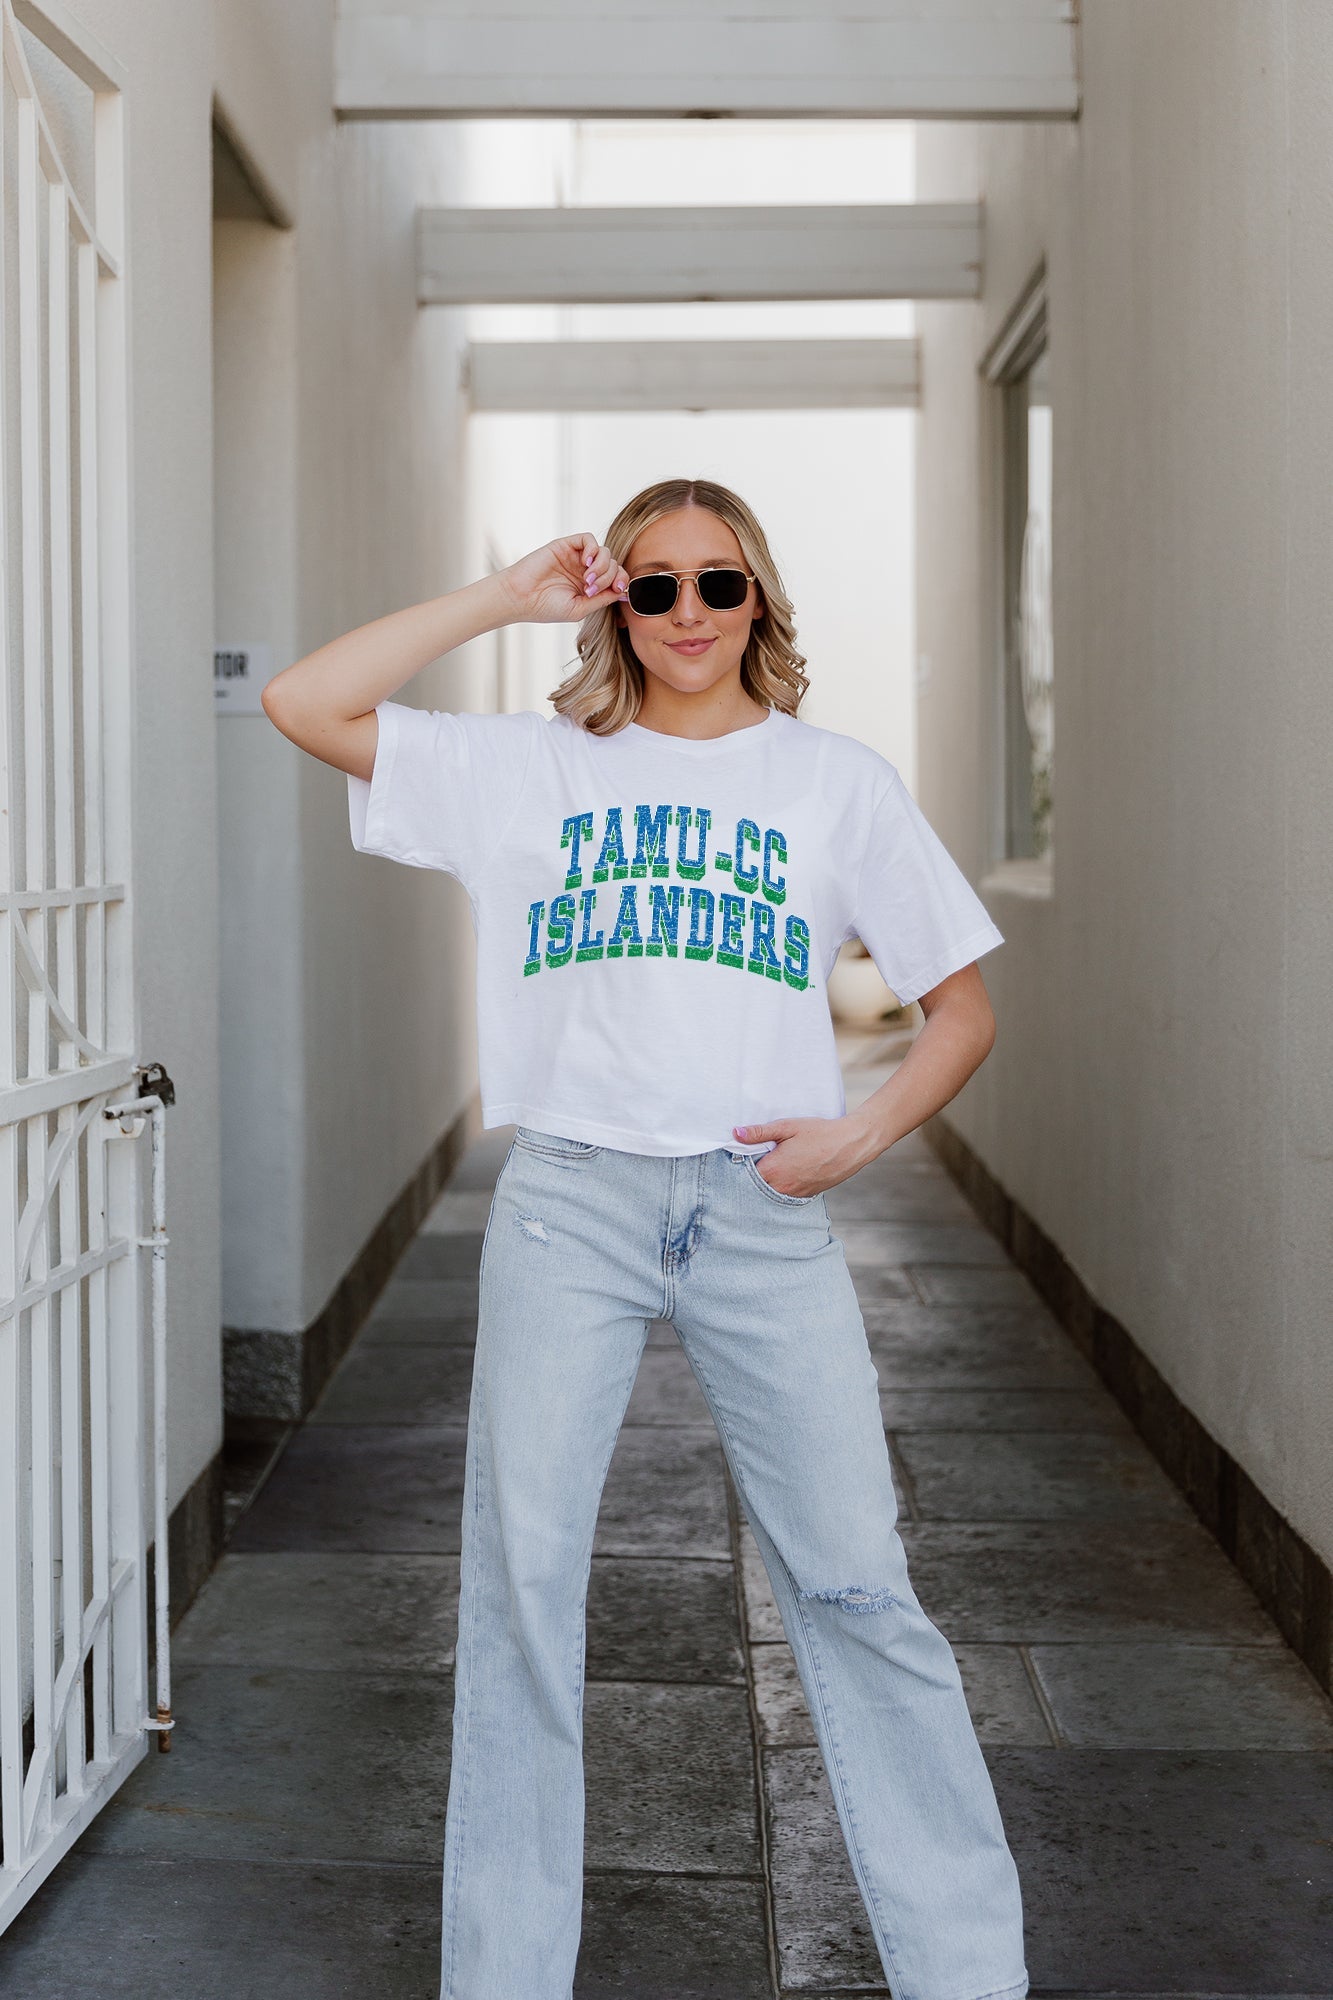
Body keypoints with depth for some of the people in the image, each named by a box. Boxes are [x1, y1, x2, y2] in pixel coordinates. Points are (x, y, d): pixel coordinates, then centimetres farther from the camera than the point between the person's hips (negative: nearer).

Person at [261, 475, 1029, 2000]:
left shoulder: (838, 780, 9)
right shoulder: (532, 767, 9)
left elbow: (963, 1008, 12)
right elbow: (303, 704, 1)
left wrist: (866, 1130, -5)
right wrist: (505, 599, 2)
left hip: (763, 1210, 0)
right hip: (569, 1201, 1)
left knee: (855, 1585, 0)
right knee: (520, 1579, 2)